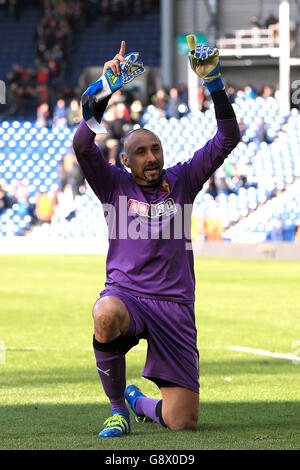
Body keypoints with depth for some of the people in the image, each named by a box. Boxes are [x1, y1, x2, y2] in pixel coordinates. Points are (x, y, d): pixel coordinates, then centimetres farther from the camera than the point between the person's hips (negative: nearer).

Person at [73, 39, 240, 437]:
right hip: (125, 294, -1)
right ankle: (117, 407, -16)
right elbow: (83, 144, -9)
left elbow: (227, 139, 2)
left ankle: (138, 400, 34)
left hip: (174, 306, 1)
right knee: (106, 316, -42)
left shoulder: (181, 181, 10)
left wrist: (214, 83, -11)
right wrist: (107, 86, -19)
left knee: (182, 420, -5)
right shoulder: (114, 185, 7)